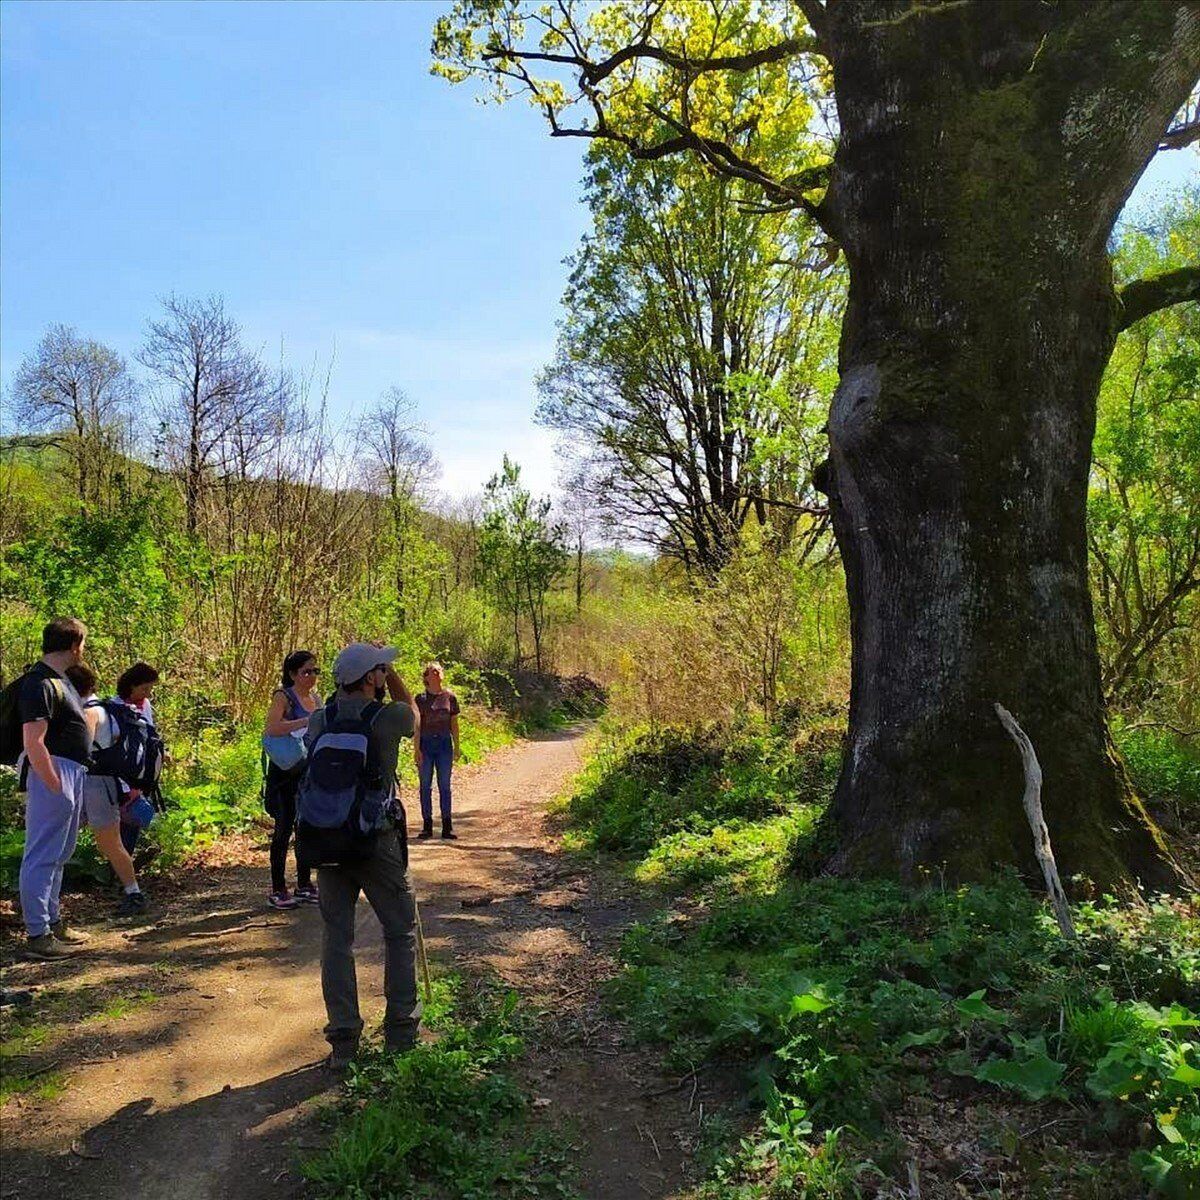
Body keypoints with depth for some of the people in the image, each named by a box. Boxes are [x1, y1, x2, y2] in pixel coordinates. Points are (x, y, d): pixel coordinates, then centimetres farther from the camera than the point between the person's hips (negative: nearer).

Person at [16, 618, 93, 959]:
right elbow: (33, 743, -23)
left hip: (72, 774, 11)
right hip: (52, 774, -11)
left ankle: (52, 921, 30)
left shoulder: (58, 679, 14)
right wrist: (55, 787, -22)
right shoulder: (40, 684, -18)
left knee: (59, 854, 18)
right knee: (43, 856, -3)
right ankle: (37, 935, 4)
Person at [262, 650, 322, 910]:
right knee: (284, 829, -1)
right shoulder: (283, 697, -9)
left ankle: (304, 885, 21)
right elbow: (271, 729, -26)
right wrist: (307, 722, -29)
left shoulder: (316, 699, 11)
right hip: (285, 773, -7)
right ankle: (278, 890, 9)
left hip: (309, 772, 7)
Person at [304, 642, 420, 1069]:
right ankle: (400, 1032, 19)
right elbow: (412, 713, 12)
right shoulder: (387, 718, -11)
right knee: (401, 932, 13)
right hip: (376, 843, -4)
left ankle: (343, 1041, 16)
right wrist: (390, 672, 14)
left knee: (336, 938, 11)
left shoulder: (318, 721, -1)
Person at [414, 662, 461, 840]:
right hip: (426, 743, -1)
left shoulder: (450, 697, 4)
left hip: (444, 743, 1)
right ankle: (427, 825, 12)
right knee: (425, 786, 4)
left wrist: (456, 747, 7)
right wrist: (417, 749, -8)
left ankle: (447, 826, 9)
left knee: (445, 786, 5)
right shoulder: (421, 698, -1)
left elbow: (454, 724, 9)